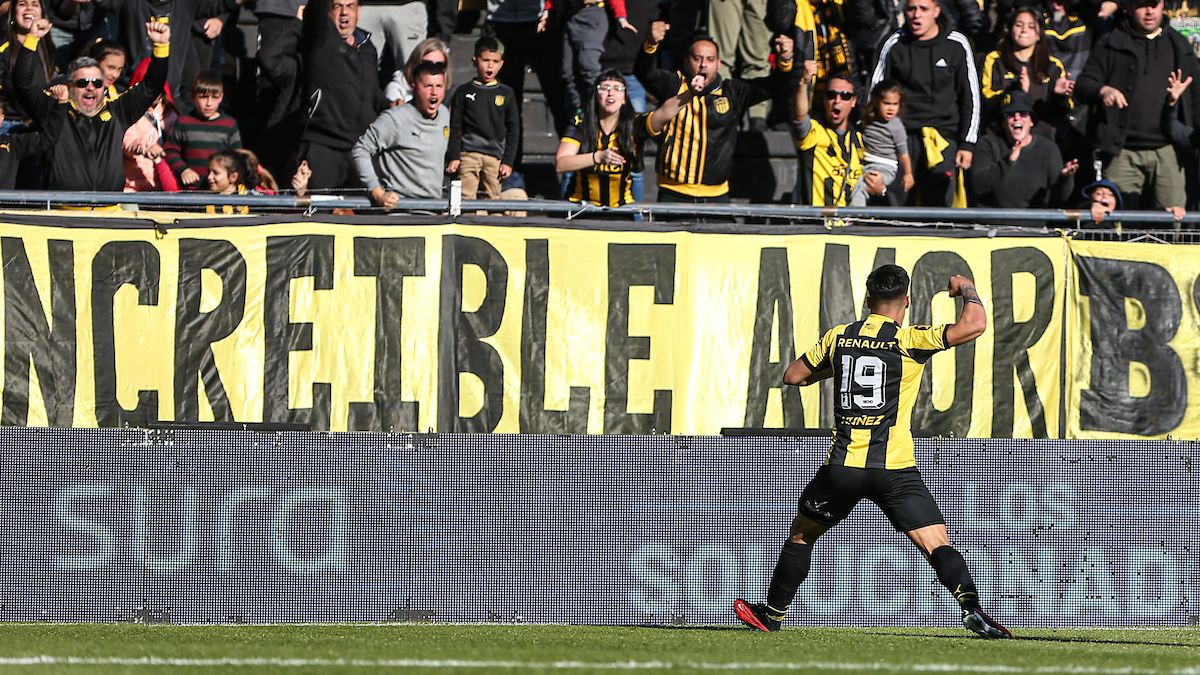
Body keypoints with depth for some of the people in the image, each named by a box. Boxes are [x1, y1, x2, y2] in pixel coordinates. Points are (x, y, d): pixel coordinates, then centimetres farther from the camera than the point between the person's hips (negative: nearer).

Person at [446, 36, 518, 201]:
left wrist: (508, 161, 3)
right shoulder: (464, 92, 6)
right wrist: (453, 157, -2)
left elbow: (513, 130, 10)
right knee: (466, 198, -8)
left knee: (494, 198, -2)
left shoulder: (506, 94, 9)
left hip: (495, 156, 1)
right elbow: (454, 127, 6)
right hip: (468, 154, -1)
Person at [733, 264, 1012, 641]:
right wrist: (966, 289, 9)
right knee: (938, 546, -6)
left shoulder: (839, 338, 8)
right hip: (895, 468, -3)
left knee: (801, 534, 24)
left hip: (843, 466, 3)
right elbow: (974, 325, -12)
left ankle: (773, 613, 30)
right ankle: (972, 609, -25)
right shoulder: (909, 341, -4)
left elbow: (794, 376, 19)